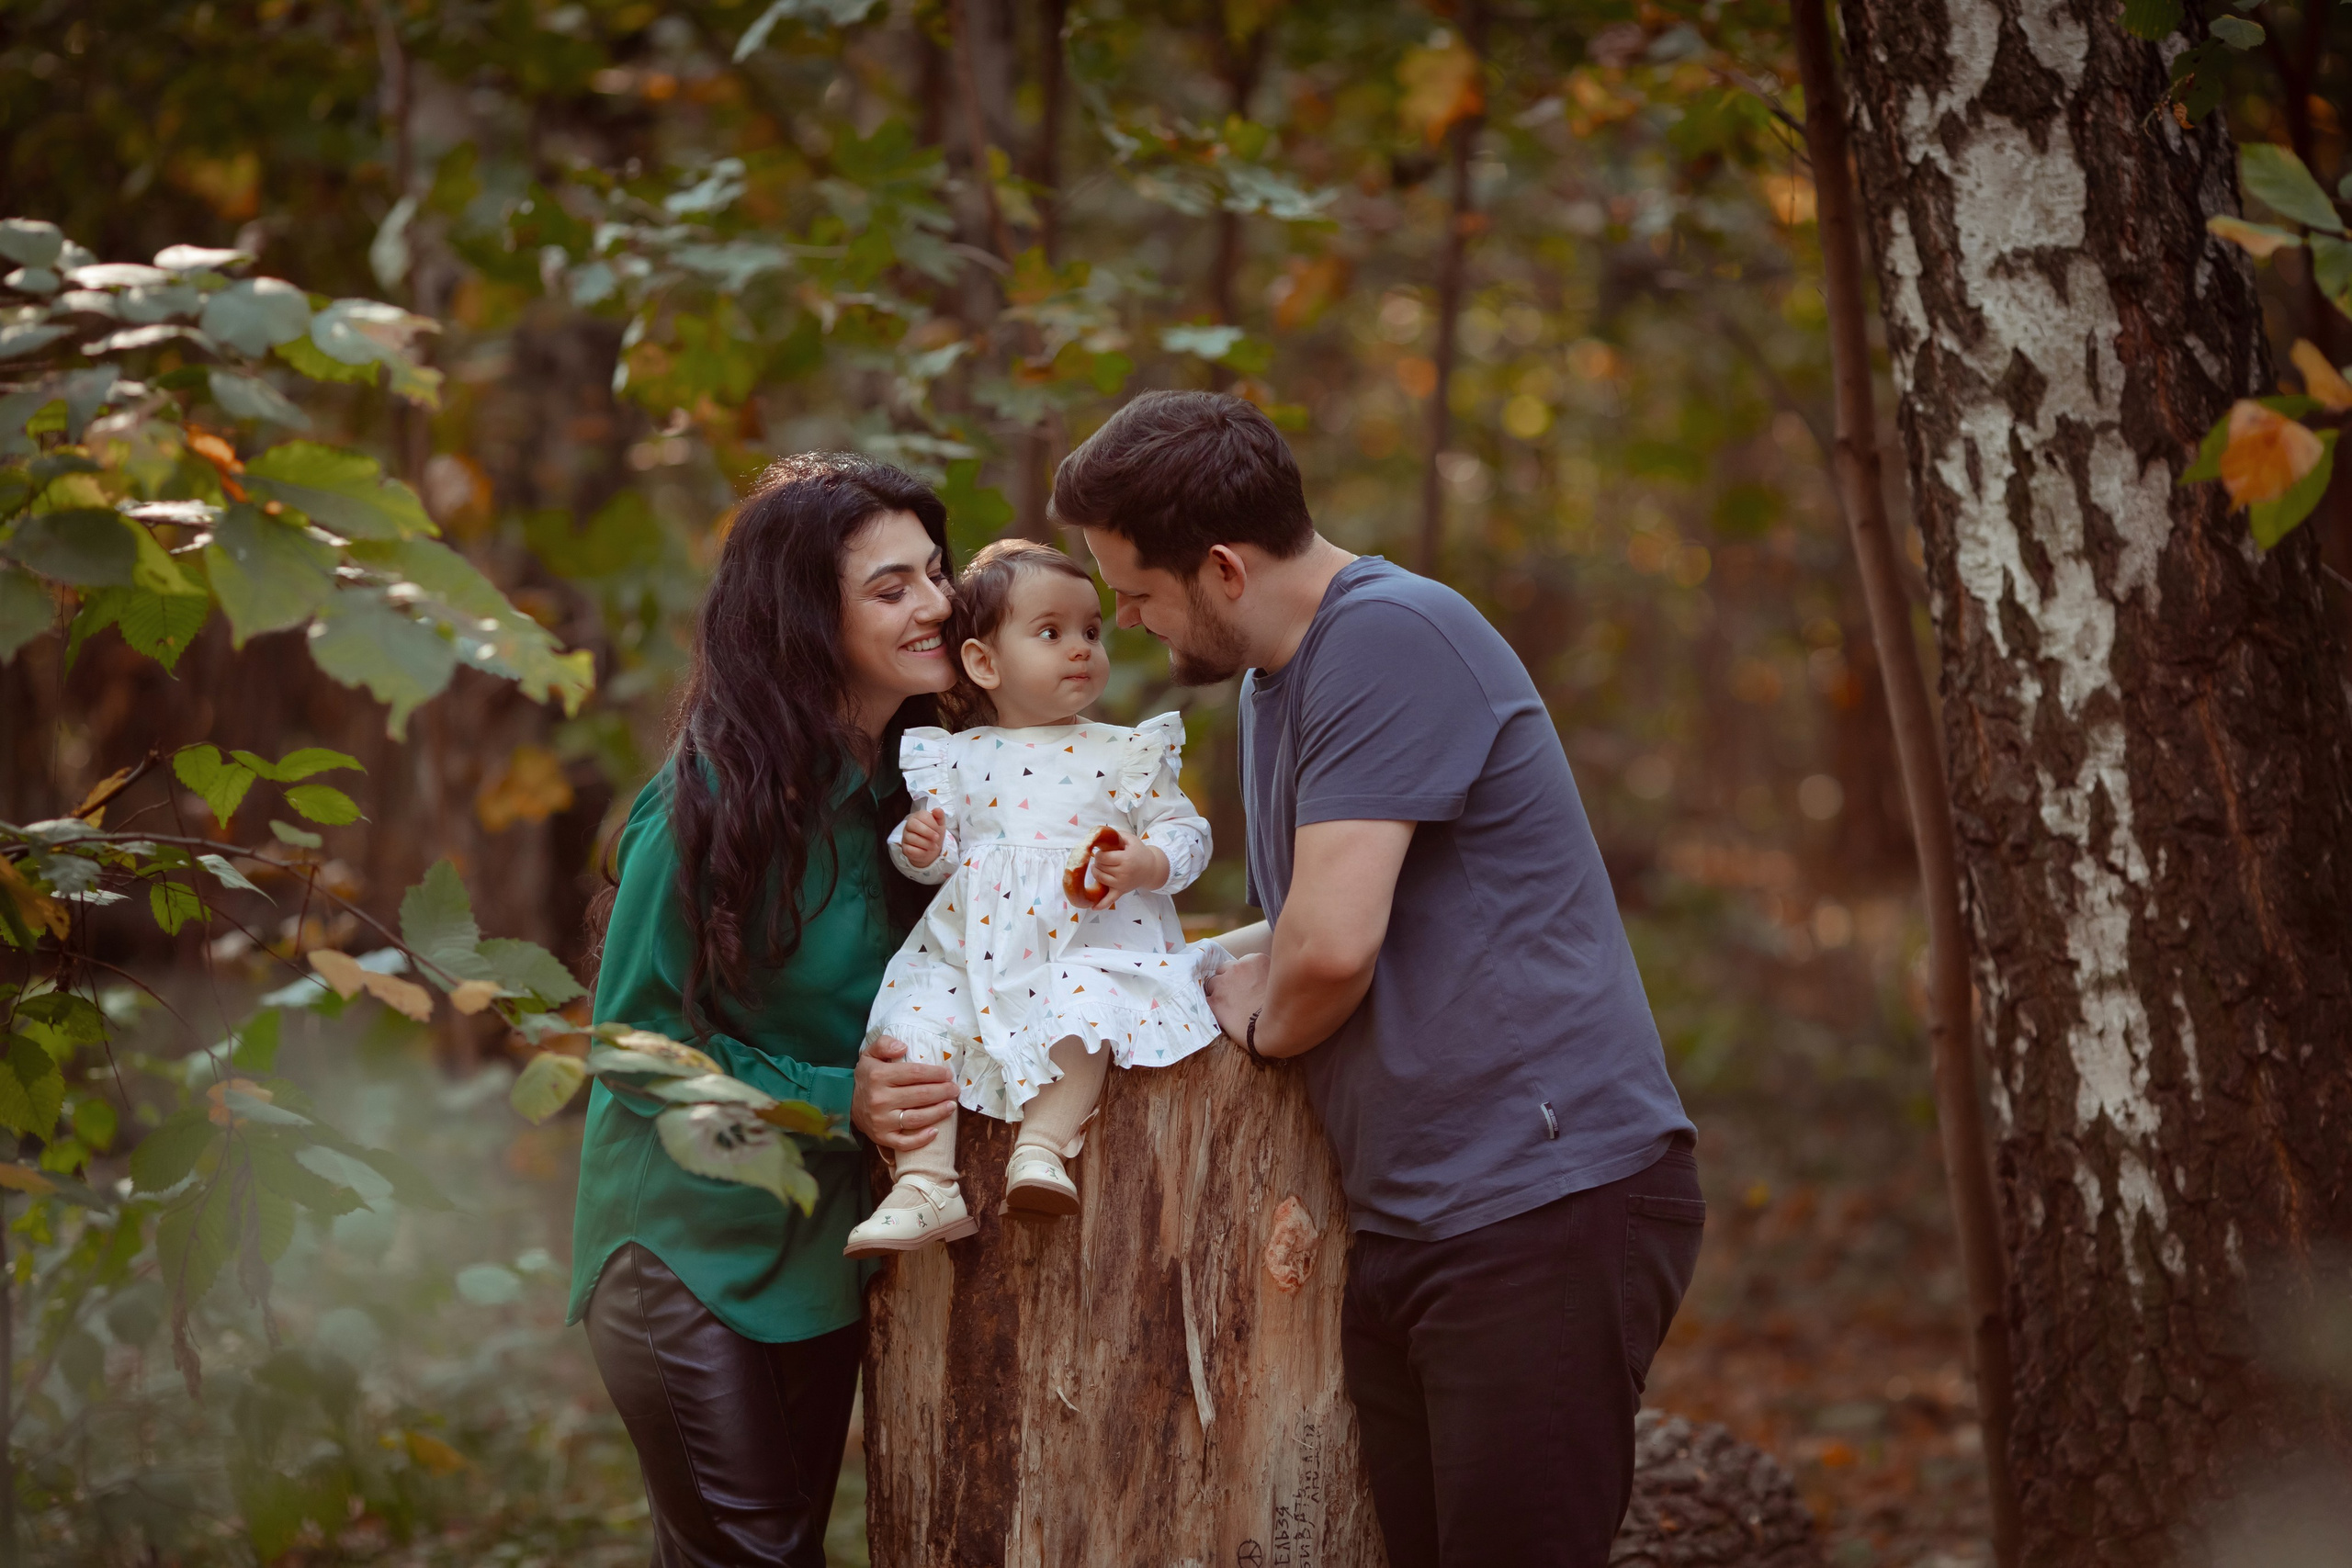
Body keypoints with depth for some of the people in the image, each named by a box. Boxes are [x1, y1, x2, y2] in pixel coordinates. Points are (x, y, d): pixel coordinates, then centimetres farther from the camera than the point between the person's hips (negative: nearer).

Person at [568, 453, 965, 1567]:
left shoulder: (913, 783, 1)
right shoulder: (713, 804, -19)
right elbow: (637, 1039, -14)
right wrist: (831, 1097, -25)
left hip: (822, 1243, 7)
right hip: (690, 1247, -7)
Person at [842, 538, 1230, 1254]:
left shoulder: (1123, 752, 8)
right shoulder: (961, 758, 12)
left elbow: (1187, 832, 5)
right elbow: (940, 849, 15)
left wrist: (1143, 863, -15)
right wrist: (919, 847, -9)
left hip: (1089, 945, -2)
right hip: (971, 949, 2)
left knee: (1086, 1005, -33)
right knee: (915, 1016, -20)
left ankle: (1044, 1146, -31)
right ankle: (925, 1183, -22)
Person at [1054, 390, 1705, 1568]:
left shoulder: (1391, 637, -14)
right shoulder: (1273, 680, 20)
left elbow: (1333, 946, -20)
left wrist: (1261, 1022, 1)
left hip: (1548, 1203, -10)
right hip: (1407, 1225, 10)